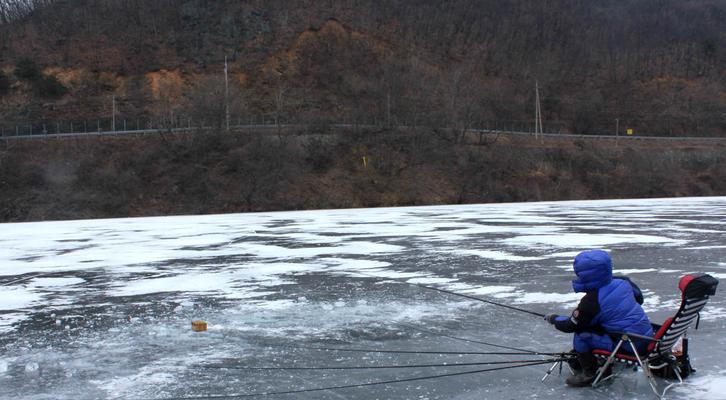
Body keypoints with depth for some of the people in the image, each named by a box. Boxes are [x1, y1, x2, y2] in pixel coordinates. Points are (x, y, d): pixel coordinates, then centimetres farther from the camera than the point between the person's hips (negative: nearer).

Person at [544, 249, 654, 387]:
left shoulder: (591, 302, -18)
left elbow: (571, 325, -6)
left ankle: (588, 373, 8)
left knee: (581, 335, -6)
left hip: (629, 345, -8)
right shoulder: (622, 282, 0)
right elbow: (639, 297, 20)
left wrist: (553, 319, 12)